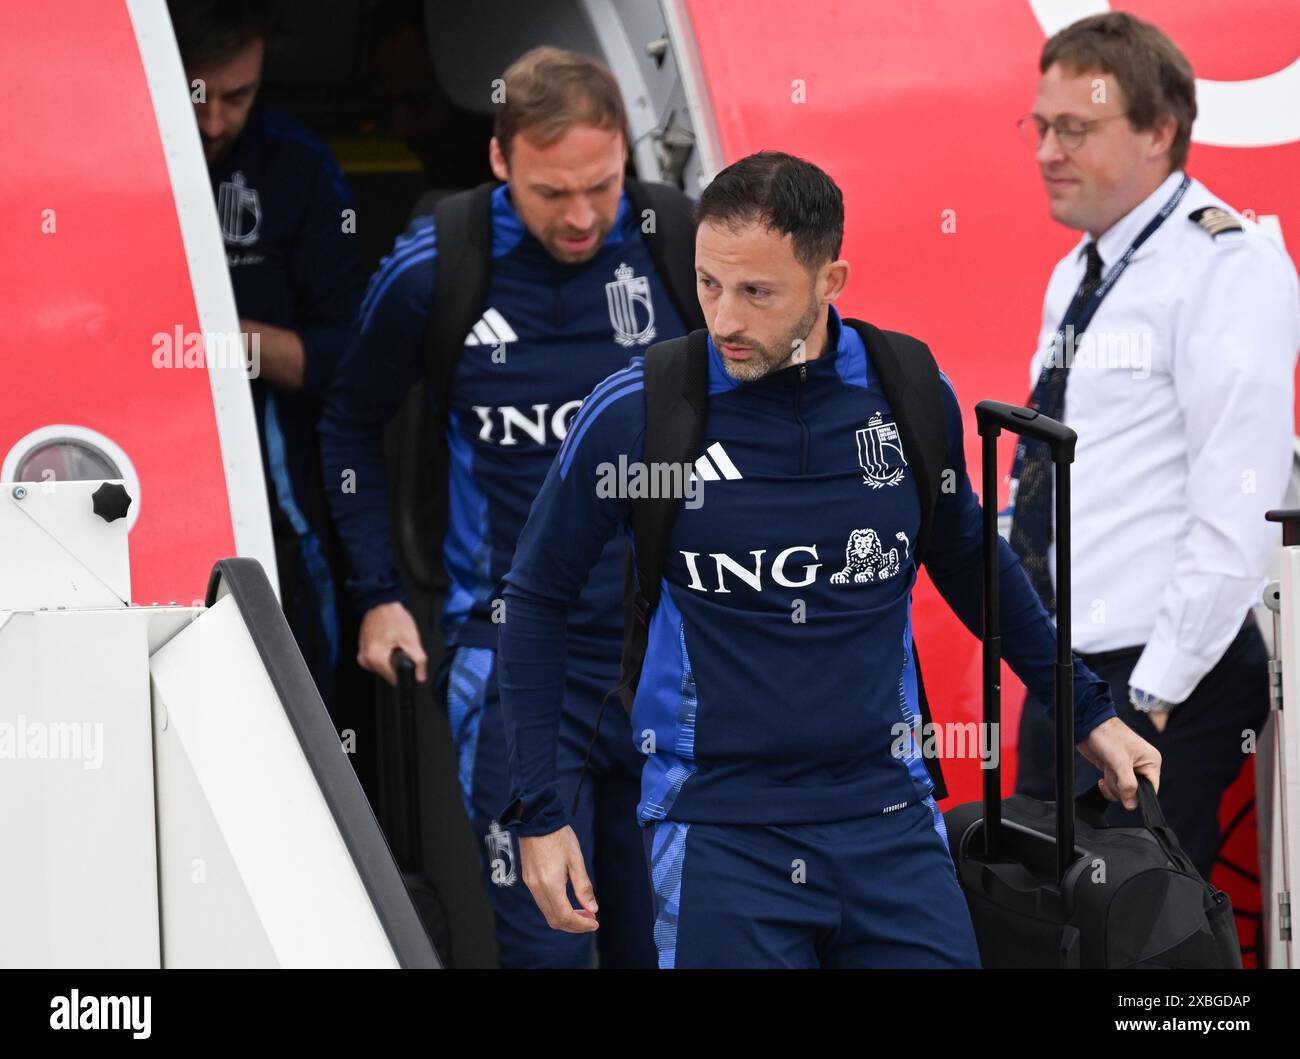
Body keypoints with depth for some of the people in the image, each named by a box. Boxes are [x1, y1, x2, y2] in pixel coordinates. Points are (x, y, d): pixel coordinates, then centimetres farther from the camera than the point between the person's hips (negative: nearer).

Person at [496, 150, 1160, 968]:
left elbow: (967, 563, 19)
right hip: (717, 830, -2)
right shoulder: (635, 414, -9)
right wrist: (539, 812, 2)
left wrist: (1086, 712, 23)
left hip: (886, 814, 3)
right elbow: (539, 598, 4)